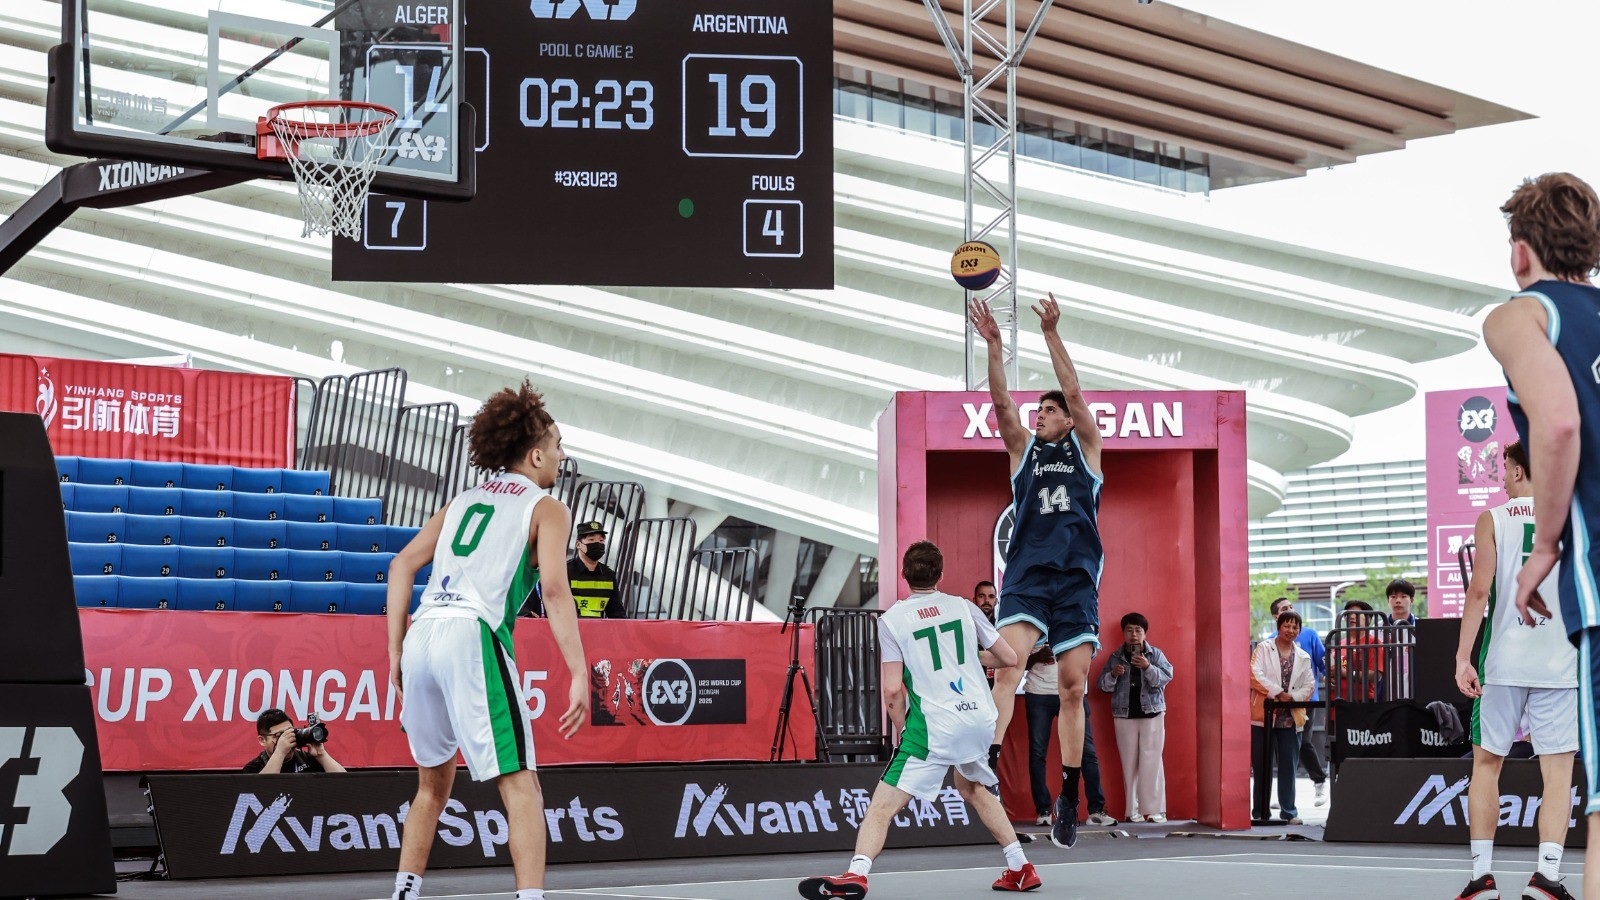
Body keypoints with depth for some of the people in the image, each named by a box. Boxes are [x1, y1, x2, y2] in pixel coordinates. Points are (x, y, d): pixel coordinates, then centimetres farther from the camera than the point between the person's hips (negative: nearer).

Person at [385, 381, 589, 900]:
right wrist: (578, 674, -10)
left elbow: (402, 565, 18)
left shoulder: (466, 500, 26)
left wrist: (396, 652, 18)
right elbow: (554, 589, -7)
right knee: (520, 787, -6)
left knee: (434, 782, 22)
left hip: (422, 634, 6)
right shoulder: (546, 508, 8)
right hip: (473, 636, -6)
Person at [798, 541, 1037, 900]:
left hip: (934, 725, -5)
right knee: (973, 787, 32)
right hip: (980, 717, 5)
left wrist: (904, 731, 8)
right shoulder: (963, 607, 8)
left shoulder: (892, 619, -2)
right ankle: (1020, 869, 32)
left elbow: (892, 691, -8)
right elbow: (1009, 659, 13)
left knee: (882, 806, -8)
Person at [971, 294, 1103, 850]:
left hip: (1077, 576, 0)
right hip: (1026, 573, 0)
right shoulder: (1023, 449, 16)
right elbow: (1001, 403, 1)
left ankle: (1068, 797, 6)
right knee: (1008, 663, -23)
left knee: (1073, 686, 0)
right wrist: (994, 345, -10)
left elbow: (1073, 392, 1)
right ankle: (986, 761, -35)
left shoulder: (1085, 447, 13)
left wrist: (1051, 333, -5)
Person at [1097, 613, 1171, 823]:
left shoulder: (1156, 655, 7)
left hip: (1152, 713, -1)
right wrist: (1113, 674, -12)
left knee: (1151, 762, -7)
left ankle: (1155, 809, -6)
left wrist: (1148, 667, -21)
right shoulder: (1115, 657, 11)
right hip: (1125, 715, 1)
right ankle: (1133, 810, 0)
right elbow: (1104, 685, 9)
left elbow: (1166, 677, -5)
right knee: (1129, 763, -2)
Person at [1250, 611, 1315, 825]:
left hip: (1290, 717, 3)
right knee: (1262, 765, 0)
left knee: (1288, 766, 2)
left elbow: (1308, 687, 8)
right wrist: (1279, 693, -15)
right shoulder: (1263, 649, 3)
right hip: (1264, 715, -3)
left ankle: (1289, 811, 7)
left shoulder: (1303, 657, 14)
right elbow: (1255, 675, -10)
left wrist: (1291, 698, -10)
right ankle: (1260, 811, 6)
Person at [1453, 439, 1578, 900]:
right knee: (1558, 772, 1)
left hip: (1502, 665, -1)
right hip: (1561, 667, 1)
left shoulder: (1492, 519, 1)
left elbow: (1479, 590, -7)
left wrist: (1463, 657, -7)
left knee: (1486, 765, 8)